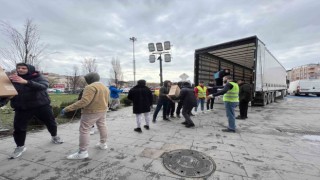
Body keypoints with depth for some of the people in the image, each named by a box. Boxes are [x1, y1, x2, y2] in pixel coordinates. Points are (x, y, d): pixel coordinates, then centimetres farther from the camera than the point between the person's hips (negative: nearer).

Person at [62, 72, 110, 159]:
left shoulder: (91, 87, -18)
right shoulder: (105, 88, 9)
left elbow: (84, 101, -27)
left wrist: (68, 108, -24)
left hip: (91, 112, -8)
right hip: (102, 111, 9)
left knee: (84, 130, 0)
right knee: (102, 126, 19)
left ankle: (83, 152, 3)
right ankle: (103, 143, 31)